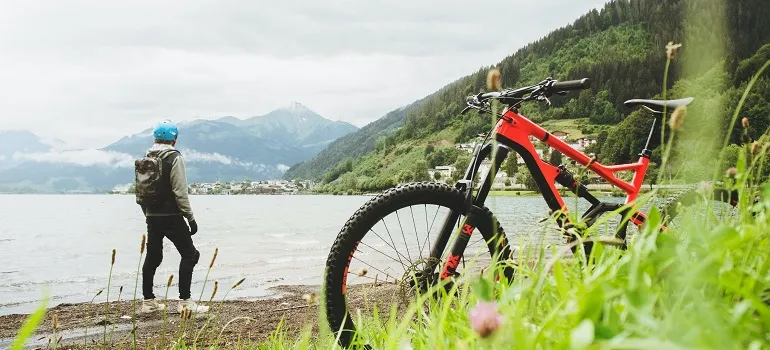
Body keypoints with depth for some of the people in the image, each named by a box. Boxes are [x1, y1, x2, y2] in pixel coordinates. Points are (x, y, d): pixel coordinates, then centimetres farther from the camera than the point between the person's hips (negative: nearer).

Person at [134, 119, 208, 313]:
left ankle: (148, 300, 21)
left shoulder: (145, 159, 10)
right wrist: (190, 217, -11)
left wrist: (148, 214, 20)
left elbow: (140, 191, 12)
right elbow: (180, 192, -16)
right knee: (189, 254, 0)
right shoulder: (174, 157, -11)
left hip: (151, 216, 7)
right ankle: (184, 301, -4)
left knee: (152, 257, 15)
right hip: (171, 216, -7)